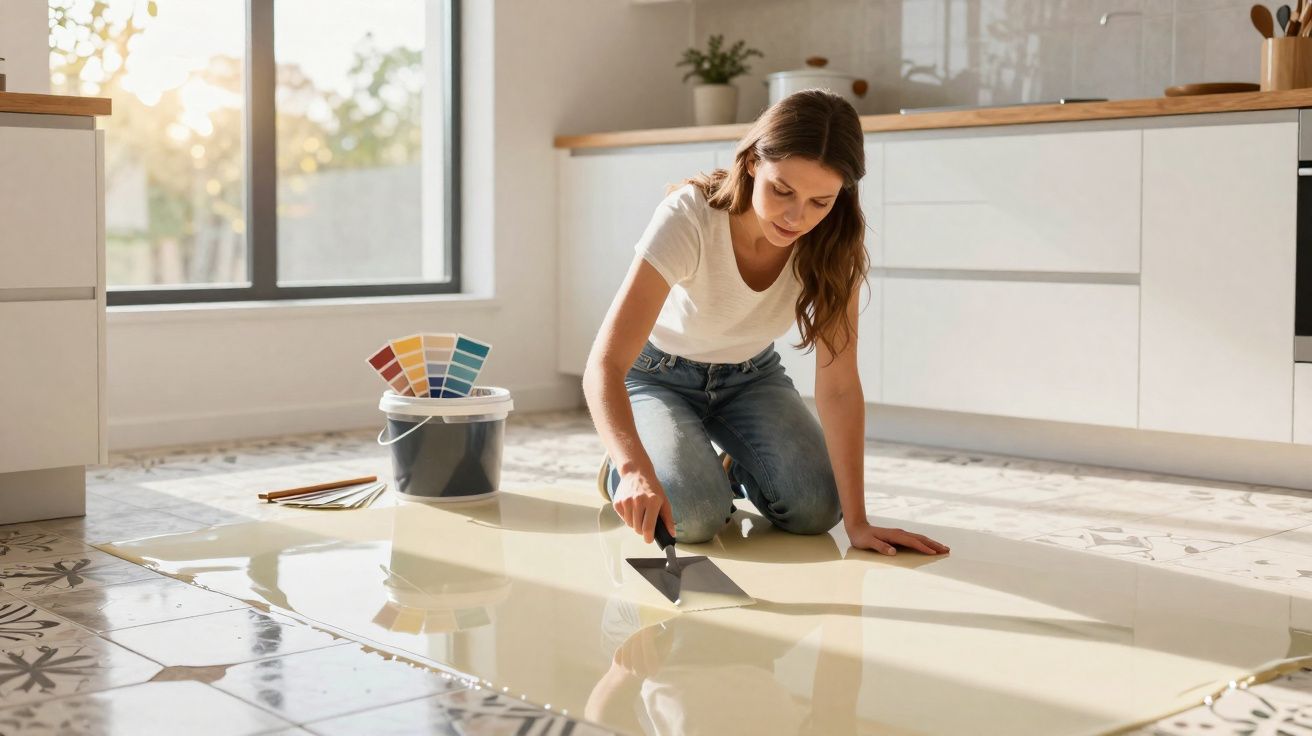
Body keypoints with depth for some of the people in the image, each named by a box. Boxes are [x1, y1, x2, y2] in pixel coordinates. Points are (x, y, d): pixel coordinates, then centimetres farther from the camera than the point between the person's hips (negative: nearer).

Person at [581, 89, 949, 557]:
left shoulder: (834, 244, -23)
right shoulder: (688, 218, -35)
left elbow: (838, 385, -23)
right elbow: (604, 365, -41)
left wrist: (857, 521, -28)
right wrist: (637, 469, -58)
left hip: (750, 375, 4)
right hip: (658, 375, -3)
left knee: (815, 508, -17)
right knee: (694, 515, -27)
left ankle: (736, 470, 16)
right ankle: (621, 472, 7)